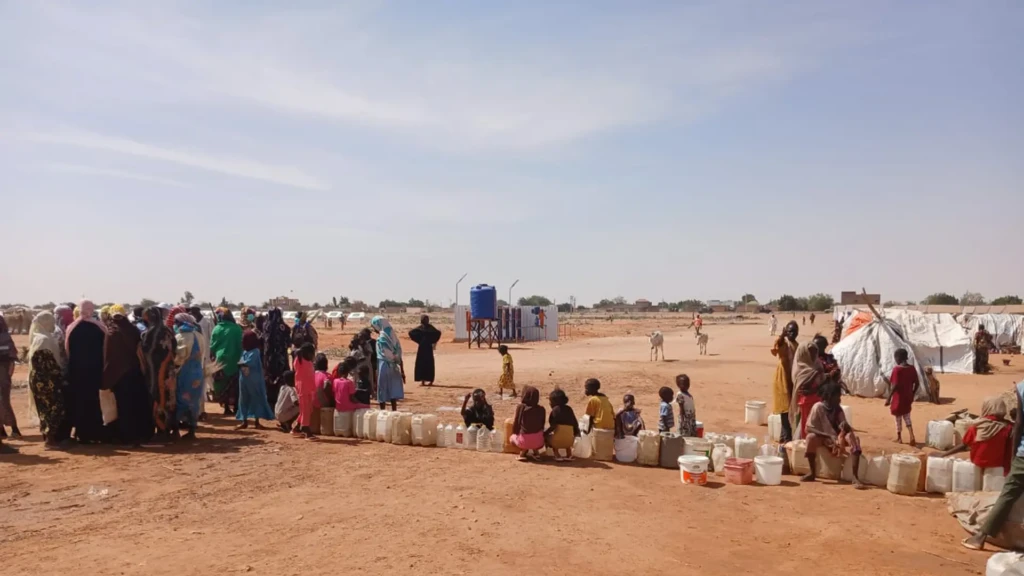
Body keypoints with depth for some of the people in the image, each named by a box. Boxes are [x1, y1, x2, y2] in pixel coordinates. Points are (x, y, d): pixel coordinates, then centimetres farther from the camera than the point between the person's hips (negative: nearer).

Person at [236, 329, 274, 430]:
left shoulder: (255, 352, -12)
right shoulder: (244, 351, 11)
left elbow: (249, 362, -21)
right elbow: (240, 362, 5)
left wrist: (241, 363, -5)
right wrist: (243, 364, -16)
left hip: (253, 380, -8)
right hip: (244, 379, 8)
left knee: (256, 399, 1)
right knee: (244, 399, 10)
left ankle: (257, 421, 7)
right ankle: (244, 421, 18)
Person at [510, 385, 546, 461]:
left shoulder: (521, 407, -6)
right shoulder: (541, 409, 0)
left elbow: (515, 423, 1)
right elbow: (542, 425, 9)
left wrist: (515, 433, 21)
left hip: (524, 440, -2)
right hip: (538, 441, 2)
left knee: (512, 437, 32)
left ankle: (523, 451, 5)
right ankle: (535, 452, 11)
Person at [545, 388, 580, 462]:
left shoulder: (555, 409, -2)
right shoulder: (569, 408, 15)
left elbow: (553, 426, -11)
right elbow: (575, 423, 15)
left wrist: (545, 433, 2)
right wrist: (576, 433, 32)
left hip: (559, 440, -6)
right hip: (570, 441, 6)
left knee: (545, 436, 26)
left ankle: (557, 455, 5)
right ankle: (569, 455, 18)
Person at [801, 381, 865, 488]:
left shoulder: (838, 409, -3)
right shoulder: (818, 407, -15)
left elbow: (844, 425, -6)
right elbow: (809, 428, -19)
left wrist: (845, 427, -32)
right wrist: (829, 437, -27)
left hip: (836, 438, 4)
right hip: (823, 438, -3)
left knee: (853, 437, -27)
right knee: (811, 437, -37)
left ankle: (855, 477, -32)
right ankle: (812, 473, -21)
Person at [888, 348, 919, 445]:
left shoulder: (897, 369, -17)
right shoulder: (912, 368, 1)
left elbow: (895, 385, -21)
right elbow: (917, 383, 5)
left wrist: (889, 398, -15)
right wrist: (912, 395, 18)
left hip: (898, 398, -5)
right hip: (908, 397, 5)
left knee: (898, 418, 10)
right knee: (907, 418, 15)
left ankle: (899, 438, 21)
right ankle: (912, 437, 0)